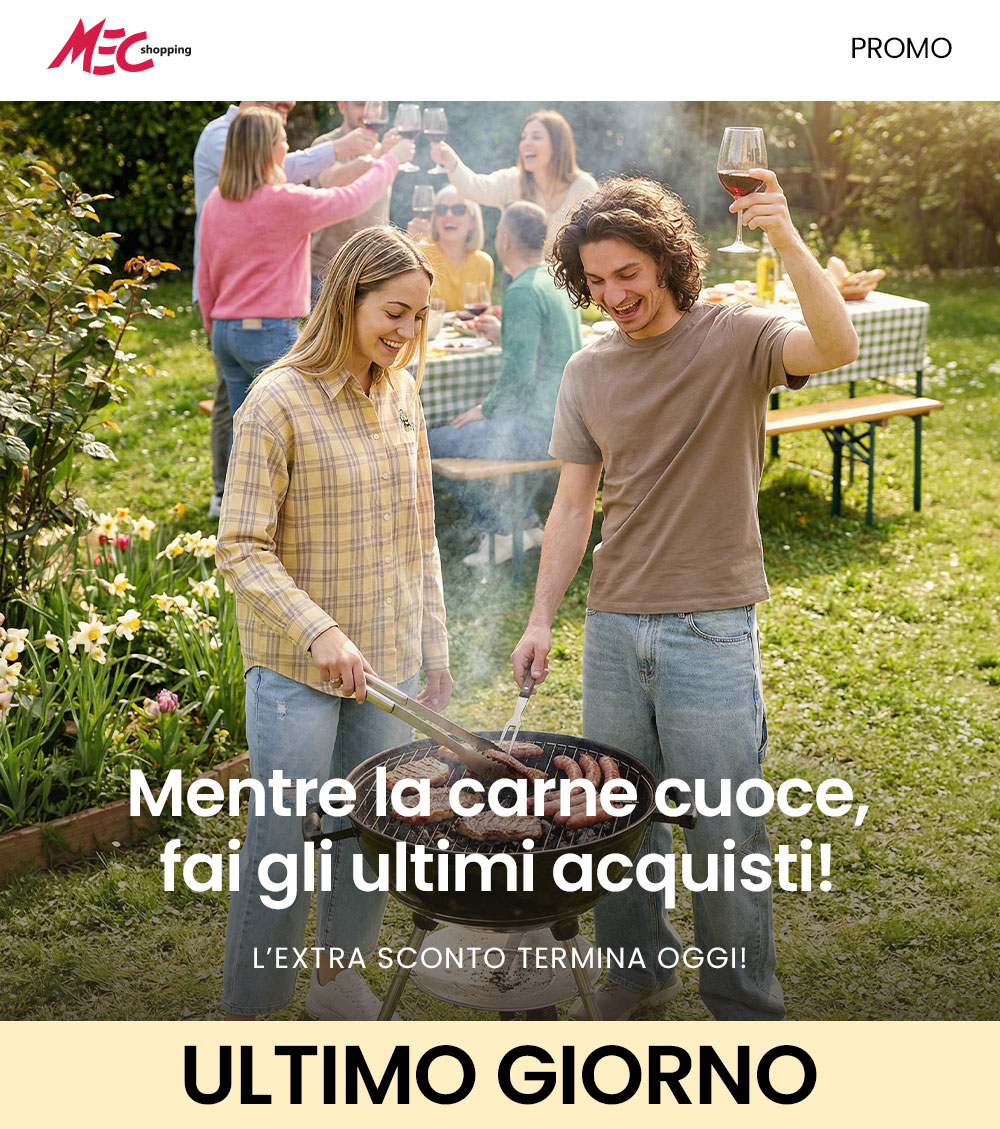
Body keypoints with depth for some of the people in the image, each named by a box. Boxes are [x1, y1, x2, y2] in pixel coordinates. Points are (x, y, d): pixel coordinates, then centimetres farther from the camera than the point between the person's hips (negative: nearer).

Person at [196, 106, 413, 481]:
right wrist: (390, 159, 11)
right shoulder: (285, 201, -14)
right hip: (270, 332, -7)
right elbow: (352, 199, -3)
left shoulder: (215, 201, 7)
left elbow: (205, 277, 13)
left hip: (226, 330, 7)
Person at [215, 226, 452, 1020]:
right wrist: (319, 633, -28)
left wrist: (435, 652, 10)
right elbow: (241, 549, -17)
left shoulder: (401, 395, 5)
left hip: (390, 659, 6)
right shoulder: (280, 402, -14)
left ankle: (338, 978, 38)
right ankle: (249, 1013, 20)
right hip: (297, 668, -6)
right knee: (285, 842, 2)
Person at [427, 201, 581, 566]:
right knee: (462, 427, 29)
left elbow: (520, 371, -25)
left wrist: (486, 409, -11)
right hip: (567, 422, 10)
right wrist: (505, 335, 33)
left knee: (435, 444, -3)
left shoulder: (522, 292, -18)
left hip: (540, 427, -10)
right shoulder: (556, 280, 13)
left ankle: (504, 533, 1)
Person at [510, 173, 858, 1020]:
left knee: (723, 831, 2)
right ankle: (638, 969, 36)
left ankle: (744, 1005, 21)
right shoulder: (588, 373, 7)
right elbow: (574, 506, 10)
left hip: (711, 627, -4)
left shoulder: (735, 339, -6)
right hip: (613, 625, 5)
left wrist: (787, 240, -37)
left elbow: (837, 347, -27)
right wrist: (541, 619, 5)